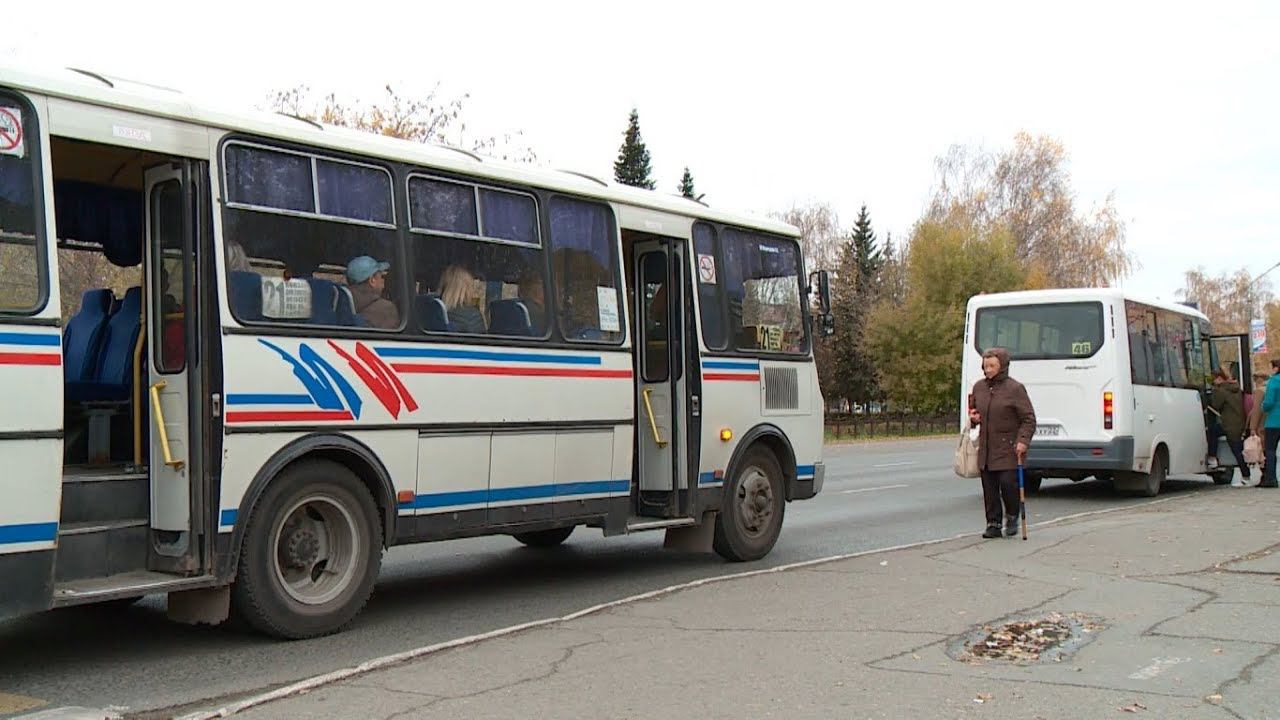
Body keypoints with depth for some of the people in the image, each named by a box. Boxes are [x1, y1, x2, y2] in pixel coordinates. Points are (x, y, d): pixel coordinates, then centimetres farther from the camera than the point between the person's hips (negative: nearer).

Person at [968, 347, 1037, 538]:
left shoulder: (1015, 388, -7)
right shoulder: (979, 387, 10)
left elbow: (1029, 419, -6)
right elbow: (973, 409, 28)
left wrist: (1023, 440, -18)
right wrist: (973, 417, 4)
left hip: (1008, 448, -5)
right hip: (986, 448, 5)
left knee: (1008, 482, -11)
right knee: (989, 488, 4)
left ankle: (1012, 517, 14)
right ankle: (993, 524, 13)